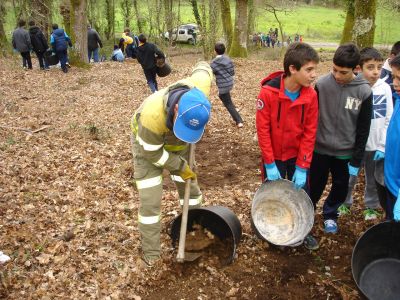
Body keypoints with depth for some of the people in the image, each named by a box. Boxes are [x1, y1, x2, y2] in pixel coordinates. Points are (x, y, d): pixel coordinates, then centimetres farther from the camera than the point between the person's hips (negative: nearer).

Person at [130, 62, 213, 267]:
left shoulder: (199, 92, -35)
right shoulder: (152, 114, -46)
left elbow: (203, 68, -8)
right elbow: (152, 152, -27)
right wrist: (180, 167, -18)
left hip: (177, 144, 5)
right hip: (148, 144, -4)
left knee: (190, 187, 12)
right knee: (150, 201, -7)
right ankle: (151, 255, 9)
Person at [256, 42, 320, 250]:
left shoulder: (311, 95, -12)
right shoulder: (268, 92, -21)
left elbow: (310, 133, -9)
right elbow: (263, 129, -16)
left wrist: (302, 168, -12)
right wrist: (270, 164, -16)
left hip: (298, 156, 2)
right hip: (274, 157, -2)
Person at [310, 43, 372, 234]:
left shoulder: (364, 92, -11)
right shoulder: (322, 84, -12)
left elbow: (363, 130, -5)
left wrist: (356, 161, -4)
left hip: (345, 153, 1)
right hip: (320, 149, 0)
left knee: (341, 189, 15)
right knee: (315, 187, 12)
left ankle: (330, 214, 40)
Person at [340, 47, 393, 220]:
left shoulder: (385, 88, -5)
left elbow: (389, 120, 0)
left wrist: (383, 146, -4)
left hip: (377, 145, 2)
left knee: (374, 180, 16)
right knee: (349, 178, 14)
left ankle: (371, 206, 38)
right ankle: (344, 203, 37)